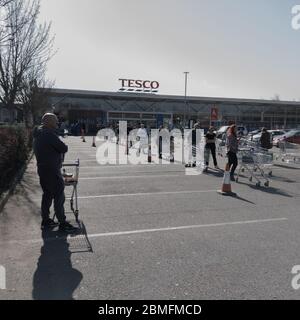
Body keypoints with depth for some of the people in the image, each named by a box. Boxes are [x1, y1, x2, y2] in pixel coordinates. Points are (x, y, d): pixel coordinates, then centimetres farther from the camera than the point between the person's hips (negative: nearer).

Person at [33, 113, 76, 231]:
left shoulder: (37, 135, 14)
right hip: (52, 170, -10)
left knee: (47, 194, 18)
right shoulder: (49, 134, -18)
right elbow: (64, 148, -20)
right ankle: (62, 223, 2)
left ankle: (45, 220, 26)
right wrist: (64, 146, 2)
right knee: (59, 195, -3)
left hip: (42, 169, 10)